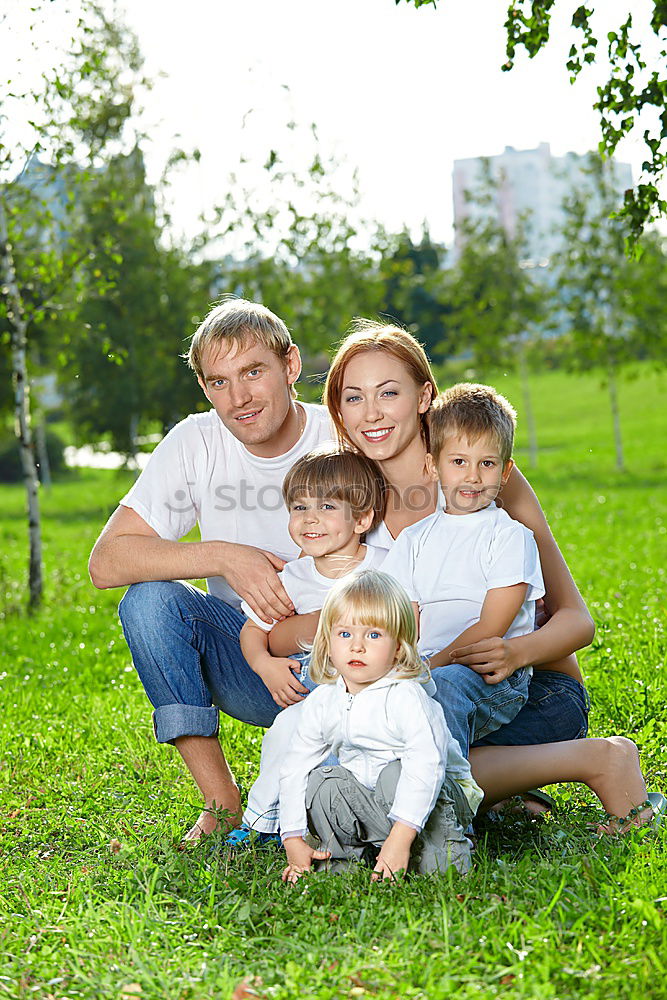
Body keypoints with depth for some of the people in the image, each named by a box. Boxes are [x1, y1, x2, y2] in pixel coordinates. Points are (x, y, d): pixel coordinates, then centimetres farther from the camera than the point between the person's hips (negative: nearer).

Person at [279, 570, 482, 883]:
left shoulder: (406, 697, -24)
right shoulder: (321, 703, -5)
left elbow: (426, 765, -35)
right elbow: (295, 767, -1)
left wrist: (400, 838, -42)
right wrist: (293, 841, -9)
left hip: (440, 792, -5)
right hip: (368, 796, 5)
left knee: (396, 775, -35)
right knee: (321, 783, -18)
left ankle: (440, 856, -19)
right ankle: (348, 857, -6)